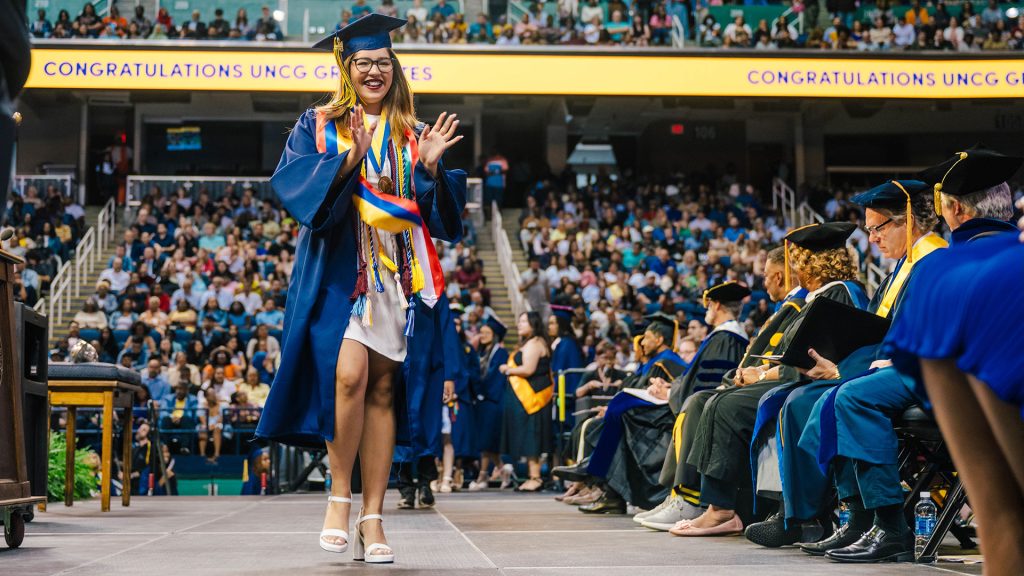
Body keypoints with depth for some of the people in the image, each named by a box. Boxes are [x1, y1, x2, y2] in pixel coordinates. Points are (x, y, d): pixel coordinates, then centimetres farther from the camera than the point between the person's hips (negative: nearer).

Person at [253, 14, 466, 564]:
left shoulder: (412, 136, 15)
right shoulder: (318, 126, 8)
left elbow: (439, 211, 9)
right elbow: (291, 183, -9)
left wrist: (431, 168, -9)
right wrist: (349, 158, -21)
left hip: (394, 273, 3)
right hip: (338, 271, -2)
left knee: (381, 390, 0)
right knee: (349, 374, -20)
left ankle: (372, 518, 4)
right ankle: (339, 496, -2)